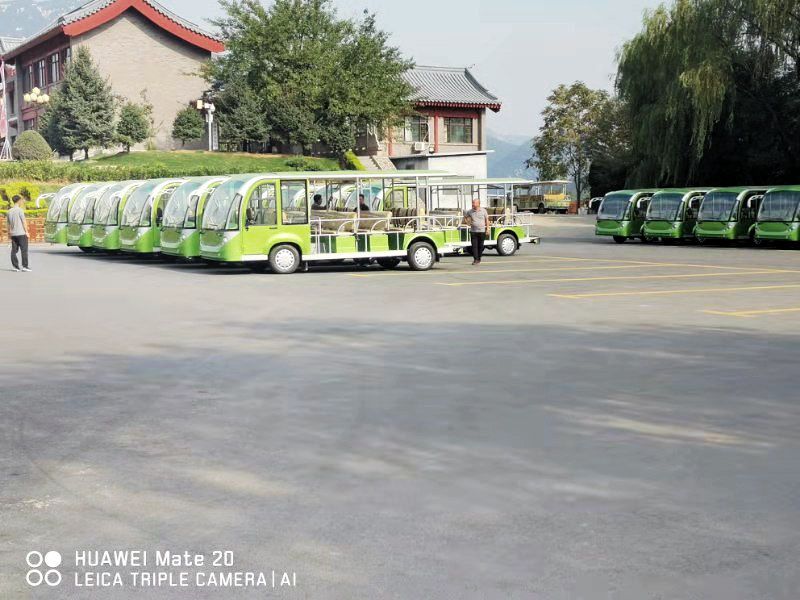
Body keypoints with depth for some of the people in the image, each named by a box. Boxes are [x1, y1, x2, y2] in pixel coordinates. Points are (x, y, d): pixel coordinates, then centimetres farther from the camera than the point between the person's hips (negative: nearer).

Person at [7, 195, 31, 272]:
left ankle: (15, 266, 6)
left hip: (13, 234, 6)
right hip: (21, 233, -6)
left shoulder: (9, 211, 10)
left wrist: (9, 233, 21)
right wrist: (26, 231, -4)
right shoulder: (20, 210, -8)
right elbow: (24, 222, -10)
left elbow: (9, 224, 14)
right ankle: (24, 266, -7)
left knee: (14, 250, 7)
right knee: (24, 250, -4)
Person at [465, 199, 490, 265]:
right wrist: (468, 222, 5)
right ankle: (475, 259, -9)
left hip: (482, 231, 0)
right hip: (473, 231, 1)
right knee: (474, 246, -7)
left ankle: (479, 259, 18)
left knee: (480, 246, 5)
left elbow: (487, 220, 7)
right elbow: (466, 216, 22)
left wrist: (487, 228, 1)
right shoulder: (470, 212, 3)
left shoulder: (483, 211, 1)